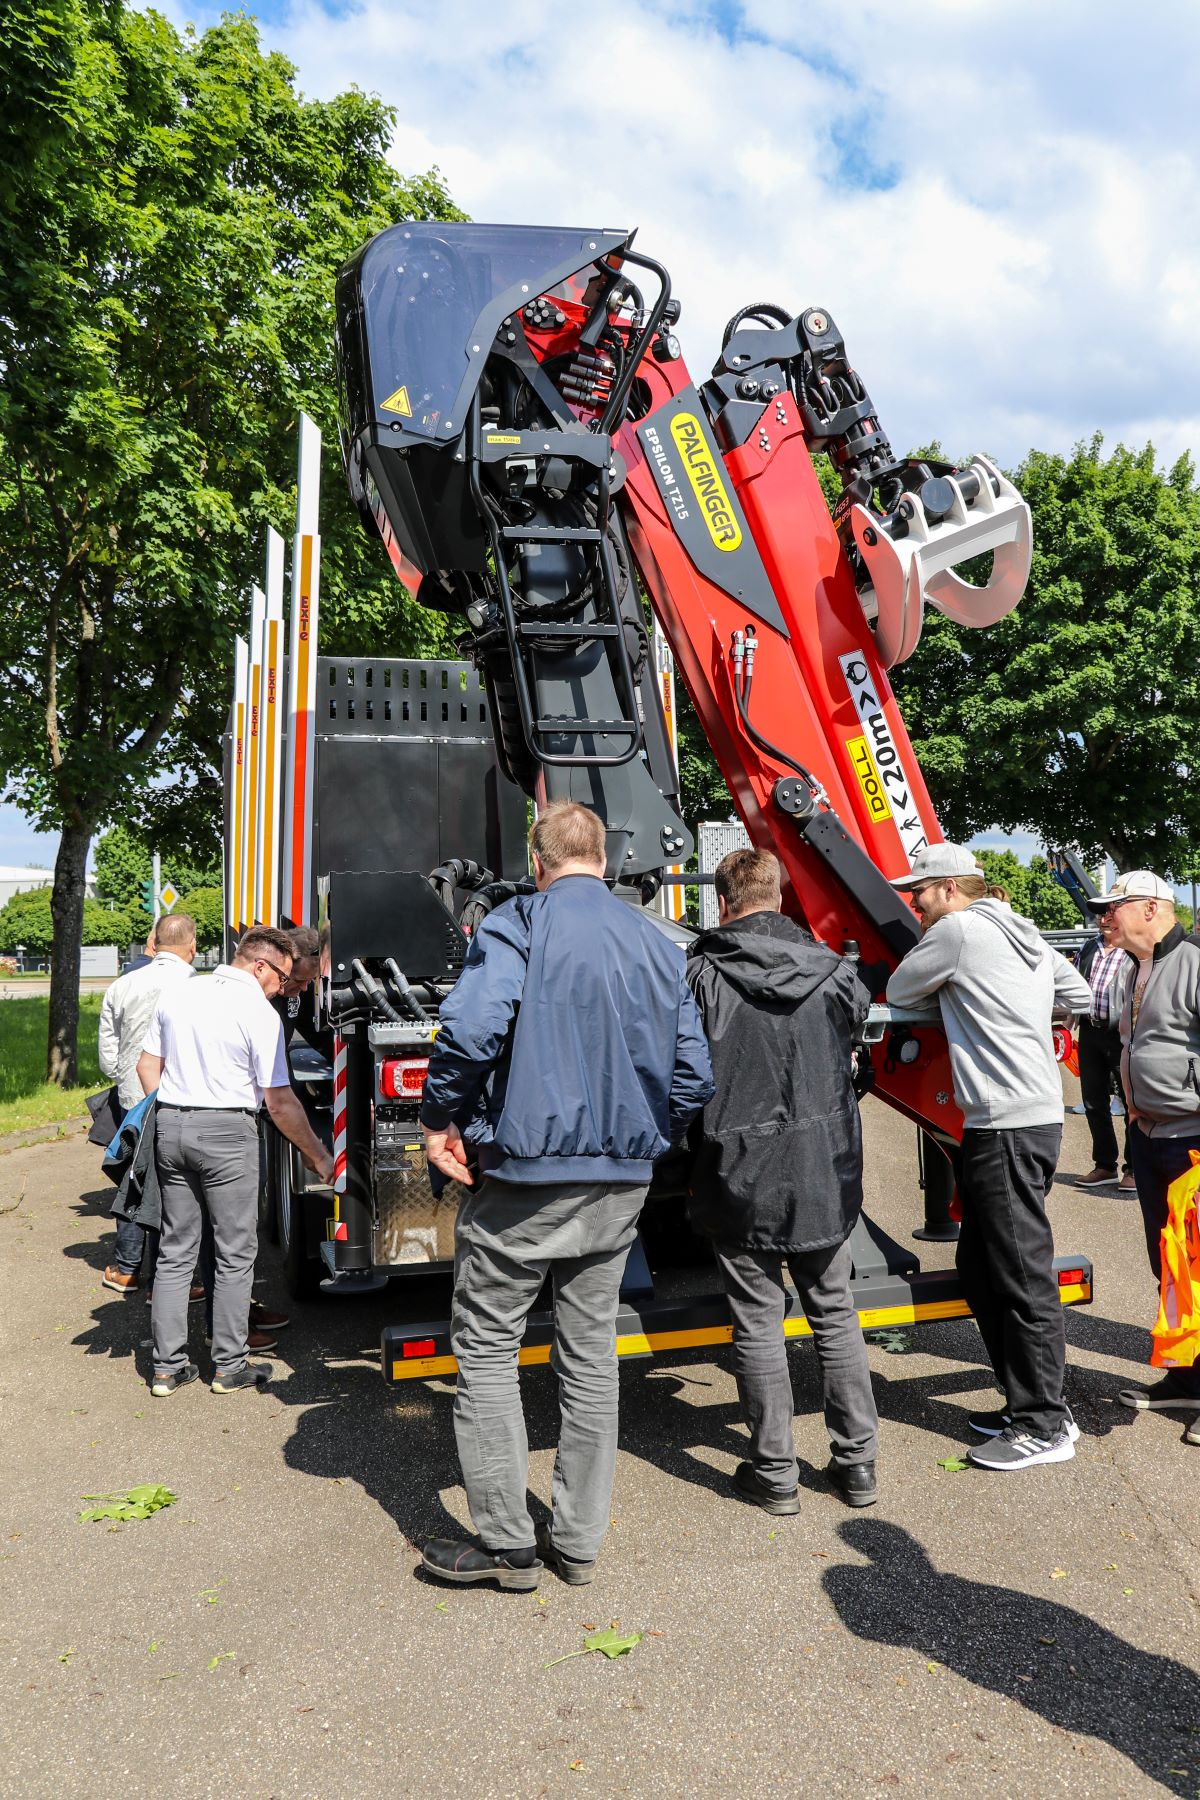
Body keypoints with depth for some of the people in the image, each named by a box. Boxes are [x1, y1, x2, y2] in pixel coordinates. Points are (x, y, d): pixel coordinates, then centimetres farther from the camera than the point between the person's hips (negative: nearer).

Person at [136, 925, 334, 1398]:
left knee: (175, 1251, 13)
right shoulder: (259, 1013, -11)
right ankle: (229, 1367, 12)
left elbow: (147, 1064, 14)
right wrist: (318, 1156, -3)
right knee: (234, 1254, 6)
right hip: (227, 1133, -6)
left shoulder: (177, 995, 8)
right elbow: (280, 1102, -12)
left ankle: (167, 1367, 17)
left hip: (169, 1127, 6)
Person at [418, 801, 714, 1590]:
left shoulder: (519, 923, -9)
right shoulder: (657, 943, 8)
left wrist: (442, 1119, -11)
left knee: (488, 1345, 9)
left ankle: (507, 1543, 16)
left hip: (524, 1174, -5)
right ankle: (579, 1540, 26)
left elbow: (472, 1027, -26)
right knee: (592, 1350, 15)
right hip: (620, 1184, 6)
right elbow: (694, 1074, 7)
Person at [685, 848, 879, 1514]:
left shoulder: (703, 974, -10)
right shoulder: (834, 970, 1)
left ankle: (773, 1472, 18)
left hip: (743, 1178, -3)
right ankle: (857, 1461, 25)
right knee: (835, 1317, 17)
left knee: (758, 1325, 8)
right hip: (827, 1174, 4)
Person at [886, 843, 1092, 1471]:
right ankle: (1030, 1401, 25)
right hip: (1035, 1113, 10)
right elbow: (1079, 996, 25)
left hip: (1010, 1129, -10)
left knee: (1023, 1278, -2)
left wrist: (939, 977, 19)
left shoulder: (957, 930, -11)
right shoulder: (1025, 934, 15)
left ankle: (1044, 1427, 8)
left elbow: (898, 991, 0)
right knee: (980, 1267, 16)